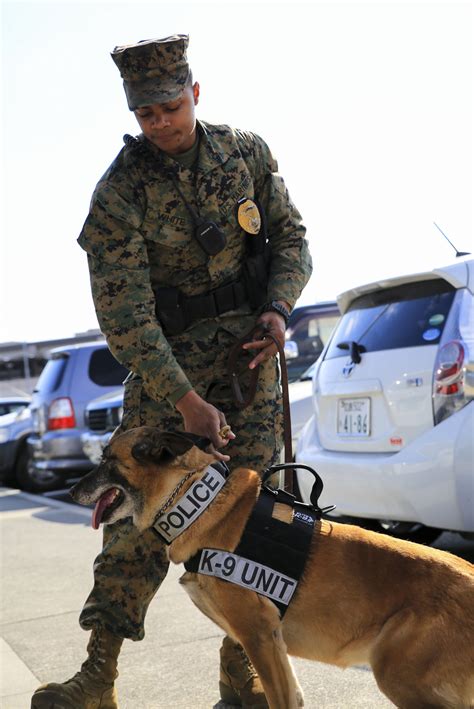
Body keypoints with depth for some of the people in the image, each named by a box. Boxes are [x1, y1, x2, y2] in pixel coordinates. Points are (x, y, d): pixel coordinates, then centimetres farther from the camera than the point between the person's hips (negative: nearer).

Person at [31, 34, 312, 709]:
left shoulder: (247, 153, -1)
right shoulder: (119, 192, -11)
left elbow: (291, 236, 9)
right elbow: (123, 312, -15)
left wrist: (278, 308, -11)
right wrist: (184, 400, -21)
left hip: (249, 348, 2)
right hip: (165, 355, -2)